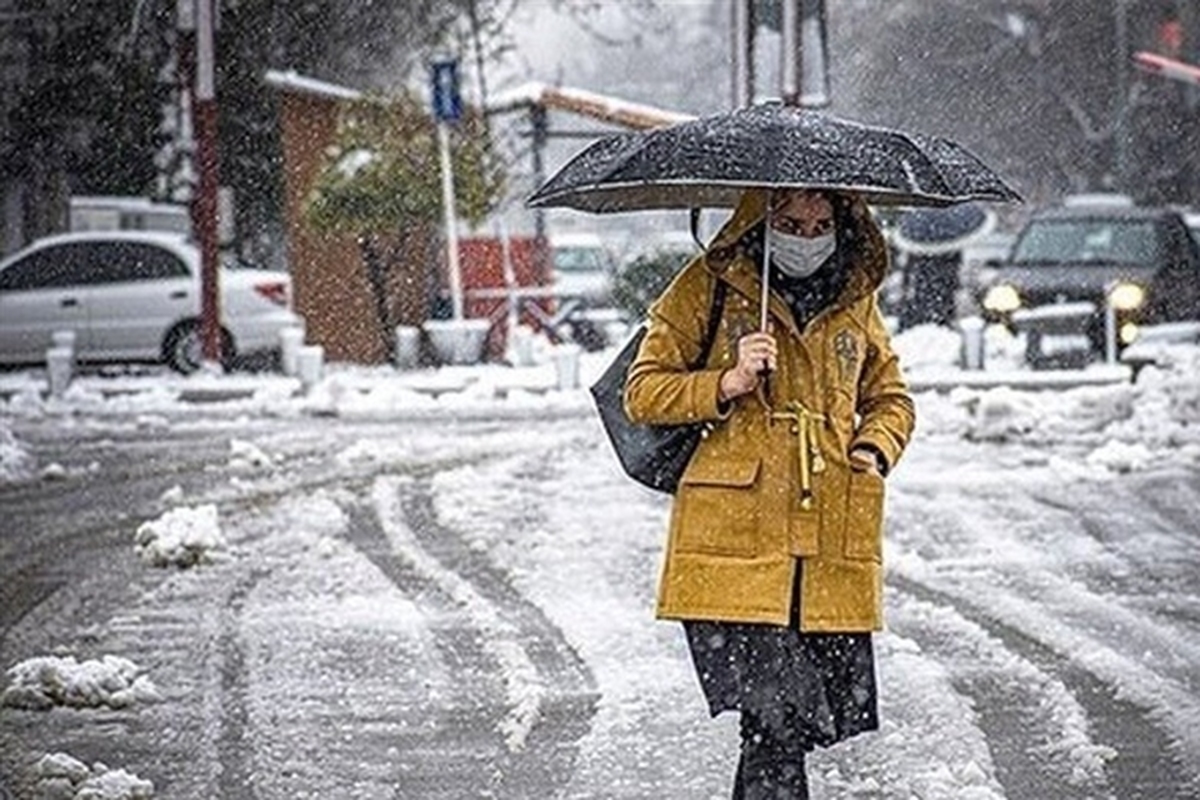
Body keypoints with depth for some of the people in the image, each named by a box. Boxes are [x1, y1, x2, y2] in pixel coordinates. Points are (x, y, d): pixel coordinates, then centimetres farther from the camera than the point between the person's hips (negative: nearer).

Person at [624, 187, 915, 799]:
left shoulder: (855, 300, 15)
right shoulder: (709, 287, 3)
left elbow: (890, 398, 28)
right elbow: (643, 393, 3)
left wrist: (876, 449, 7)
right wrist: (728, 385, -12)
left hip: (832, 549, 4)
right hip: (733, 540, -4)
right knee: (774, 723, -15)